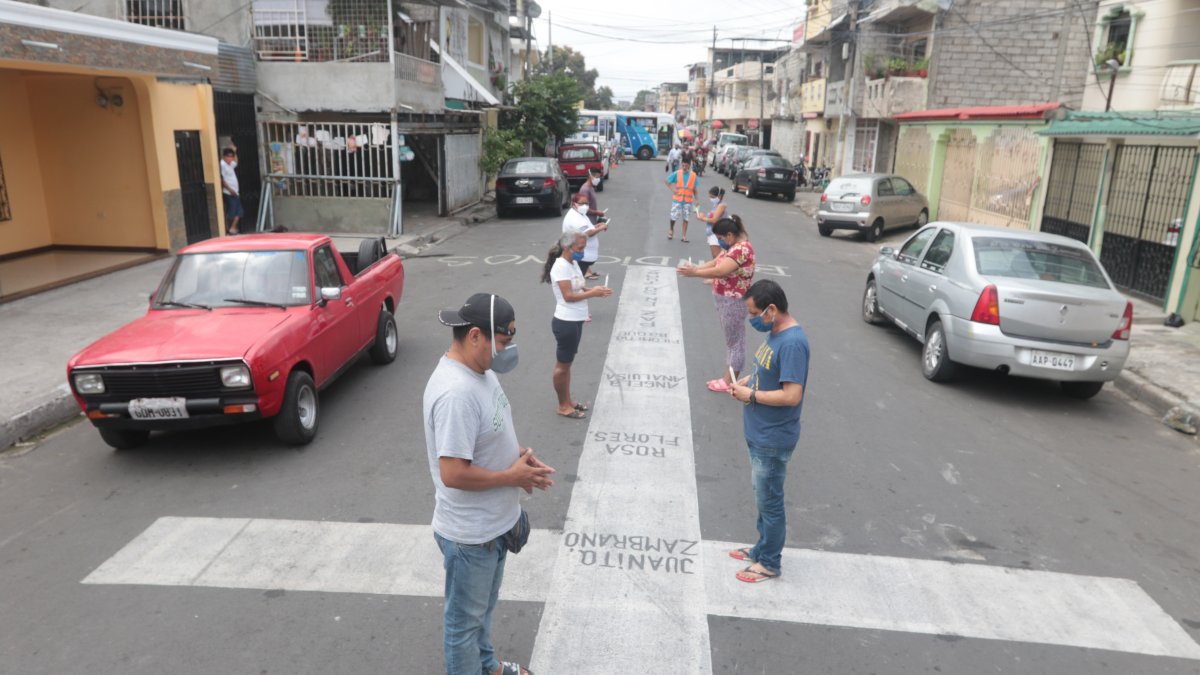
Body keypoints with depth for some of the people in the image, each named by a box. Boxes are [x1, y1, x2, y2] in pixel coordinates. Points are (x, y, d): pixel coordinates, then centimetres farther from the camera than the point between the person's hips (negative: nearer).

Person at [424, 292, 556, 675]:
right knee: (465, 618, 15)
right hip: (470, 533, -10)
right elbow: (453, 474, -32)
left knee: (483, 607, 30)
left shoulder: (481, 370, -1)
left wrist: (517, 454, -4)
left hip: (493, 522, 10)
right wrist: (513, 477, -20)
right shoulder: (456, 393, -32)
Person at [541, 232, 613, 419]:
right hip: (565, 323, -9)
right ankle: (563, 406, 17)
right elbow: (568, 296, -23)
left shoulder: (573, 263, 8)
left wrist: (594, 290, -5)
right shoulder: (561, 266, -20)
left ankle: (568, 401, 31)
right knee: (562, 365, 5)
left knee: (567, 363, 19)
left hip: (574, 321, 9)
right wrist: (593, 293, -20)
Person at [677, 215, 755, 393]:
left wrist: (694, 273, -21)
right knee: (730, 340, 15)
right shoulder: (732, 246, 10)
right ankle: (727, 378, 23)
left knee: (735, 341, 1)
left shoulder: (742, 249, -22)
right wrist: (696, 267, -4)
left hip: (733, 302, -10)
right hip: (724, 299, 10)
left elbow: (719, 271, -28)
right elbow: (715, 263, 12)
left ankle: (730, 383, 9)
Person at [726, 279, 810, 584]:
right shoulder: (775, 333, 5)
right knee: (763, 498, 22)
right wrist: (740, 383, 1)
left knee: (770, 502, 7)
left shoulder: (792, 342, -25)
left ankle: (770, 563, 24)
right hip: (759, 434, 9)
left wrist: (751, 395, -19)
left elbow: (792, 396, -28)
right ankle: (762, 548, 39)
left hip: (773, 440, -9)